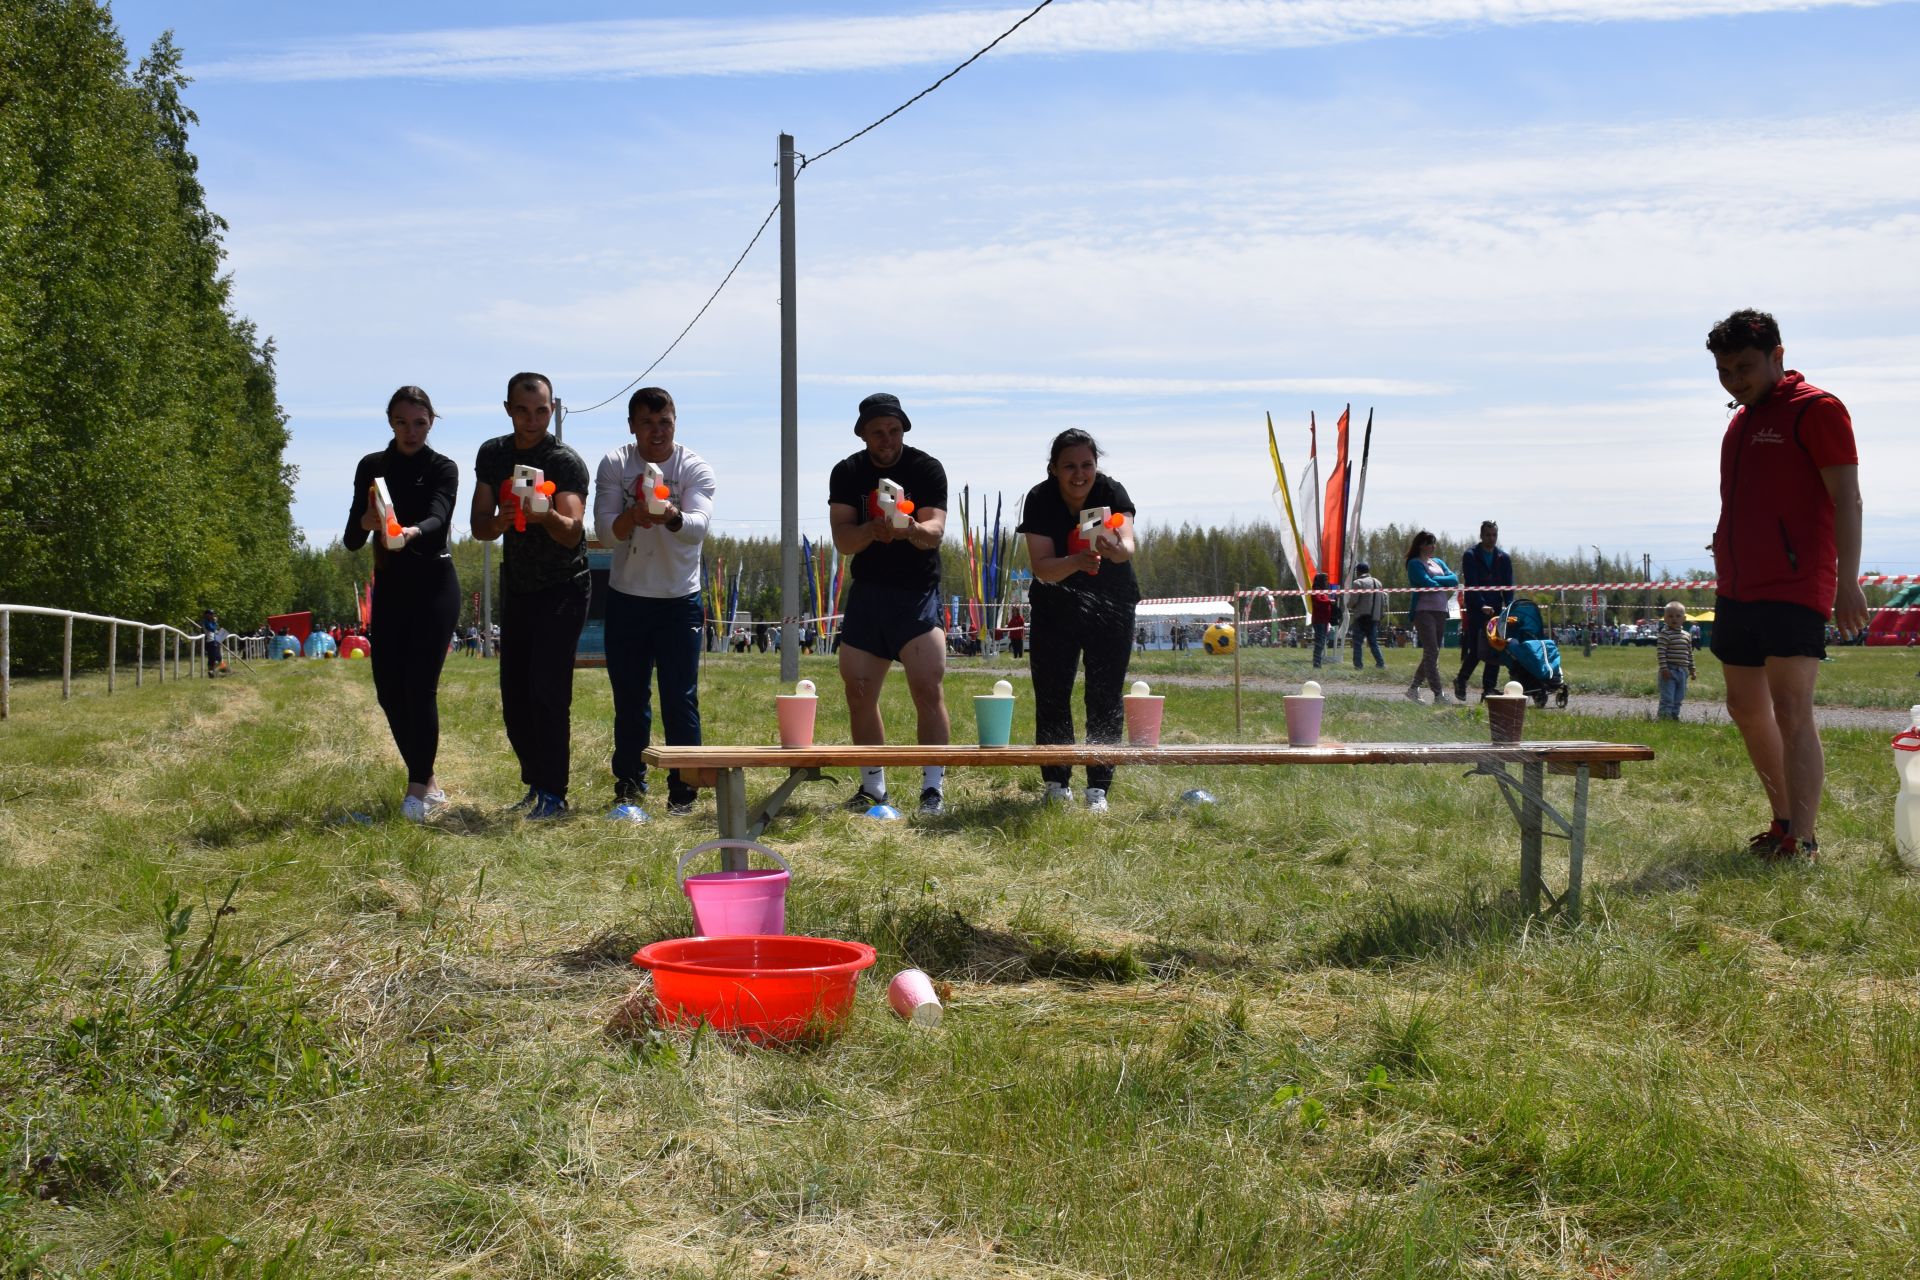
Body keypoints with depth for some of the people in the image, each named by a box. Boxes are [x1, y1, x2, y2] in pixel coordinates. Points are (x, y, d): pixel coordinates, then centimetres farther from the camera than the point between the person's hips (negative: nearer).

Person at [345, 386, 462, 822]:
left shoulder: (442, 468, -3)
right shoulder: (371, 468, 5)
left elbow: (439, 517, -23)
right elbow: (351, 541, 0)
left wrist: (411, 531, -46)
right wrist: (365, 523, -24)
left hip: (433, 586, -4)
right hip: (389, 587, 4)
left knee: (419, 685, -12)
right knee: (388, 690, 3)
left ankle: (419, 786, -2)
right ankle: (428, 780, 18)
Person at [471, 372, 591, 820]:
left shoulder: (566, 462, -17)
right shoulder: (493, 455, 1)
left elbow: (572, 533, -29)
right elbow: (479, 528, -3)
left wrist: (547, 516, -51)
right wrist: (500, 521, -26)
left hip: (562, 587, -6)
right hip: (516, 586, 6)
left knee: (548, 691, -14)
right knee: (514, 695, 8)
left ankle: (553, 794, -9)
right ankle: (536, 784, 21)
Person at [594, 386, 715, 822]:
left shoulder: (695, 468, -7)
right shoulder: (615, 465, -2)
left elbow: (699, 526, -23)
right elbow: (605, 532, -10)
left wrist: (671, 516, -45)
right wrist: (632, 516, -32)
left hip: (680, 599, -2)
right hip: (626, 598, 2)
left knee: (681, 700, -2)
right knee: (630, 700, 9)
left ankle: (683, 793, 8)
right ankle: (628, 790, 21)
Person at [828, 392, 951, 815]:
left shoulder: (927, 469, -5)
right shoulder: (847, 473, 2)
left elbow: (936, 530, -17)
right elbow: (842, 540, -7)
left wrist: (911, 529, -39)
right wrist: (872, 530, -29)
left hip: (917, 593, -4)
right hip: (867, 592, 4)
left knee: (928, 689, -14)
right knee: (859, 693, 5)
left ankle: (933, 788, -11)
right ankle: (873, 787, 17)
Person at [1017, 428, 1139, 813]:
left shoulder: (1112, 492, -18)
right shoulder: (1040, 500, -17)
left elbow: (1128, 546, -35)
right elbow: (1041, 567, -25)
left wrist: (1116, 549, -59)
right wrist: (1076, 562, -45)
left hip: (1111, 607, -1)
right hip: (1055, 606, 1)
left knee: (1105, 697, -4)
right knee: (1051, 695, 0)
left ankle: (1098, 788, 2)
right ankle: (1057, 782, 14)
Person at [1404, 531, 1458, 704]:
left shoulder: (1438, 562, 20)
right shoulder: (1415, 564, -2)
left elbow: (1454, 579, 6)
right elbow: (1427, 583, -16)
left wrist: (1436, 580, -9)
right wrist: (1444, 582, 1)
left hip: (1440, 611, 7)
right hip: (1424, 610, -7)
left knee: (1431, 654, 9)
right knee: (1431, 652, -12)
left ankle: (1413, 688, 19)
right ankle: (1438, 695, -16)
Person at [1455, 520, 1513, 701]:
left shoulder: (1503, 558, 10)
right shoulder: (1470, 556, -3)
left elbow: (1508, 585, 5)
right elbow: (1471, 585, -12)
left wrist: (1509, 606, -12)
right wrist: (1482, 605, -24)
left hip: (1495, 609, 4)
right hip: (1475, 610, -4)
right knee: (1476, 649, -9)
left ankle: (1489, 688, 2)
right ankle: (1461, 680, 12)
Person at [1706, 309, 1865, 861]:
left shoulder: (1815, 410, -7)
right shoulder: (1741, 421, 18)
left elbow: (1846, 499, -12)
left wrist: (1848, 581, -19)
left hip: (1794, 588, -9)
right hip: (1738, 589, 9)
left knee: (1791, 711, -13)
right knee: (1746, 708, 13)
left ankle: (1802, 841, -13)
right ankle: (1784, 820, 26)